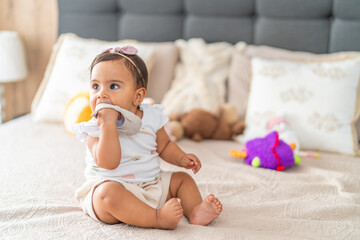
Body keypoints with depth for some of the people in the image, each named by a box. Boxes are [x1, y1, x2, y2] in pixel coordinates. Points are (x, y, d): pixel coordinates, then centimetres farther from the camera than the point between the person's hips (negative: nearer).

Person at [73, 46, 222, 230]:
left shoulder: (151, 117, 2)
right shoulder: (95, 128, -12)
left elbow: (164, 145, 19)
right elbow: (108, 163, -28)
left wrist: (180, 158, -1)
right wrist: (108, 124, -31)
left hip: (152, 184, 6)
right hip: (113, 185, -6)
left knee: (183, 179, 6)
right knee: (107, 194, -36)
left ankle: (195, 210, -14)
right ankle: (157, 218, -38)